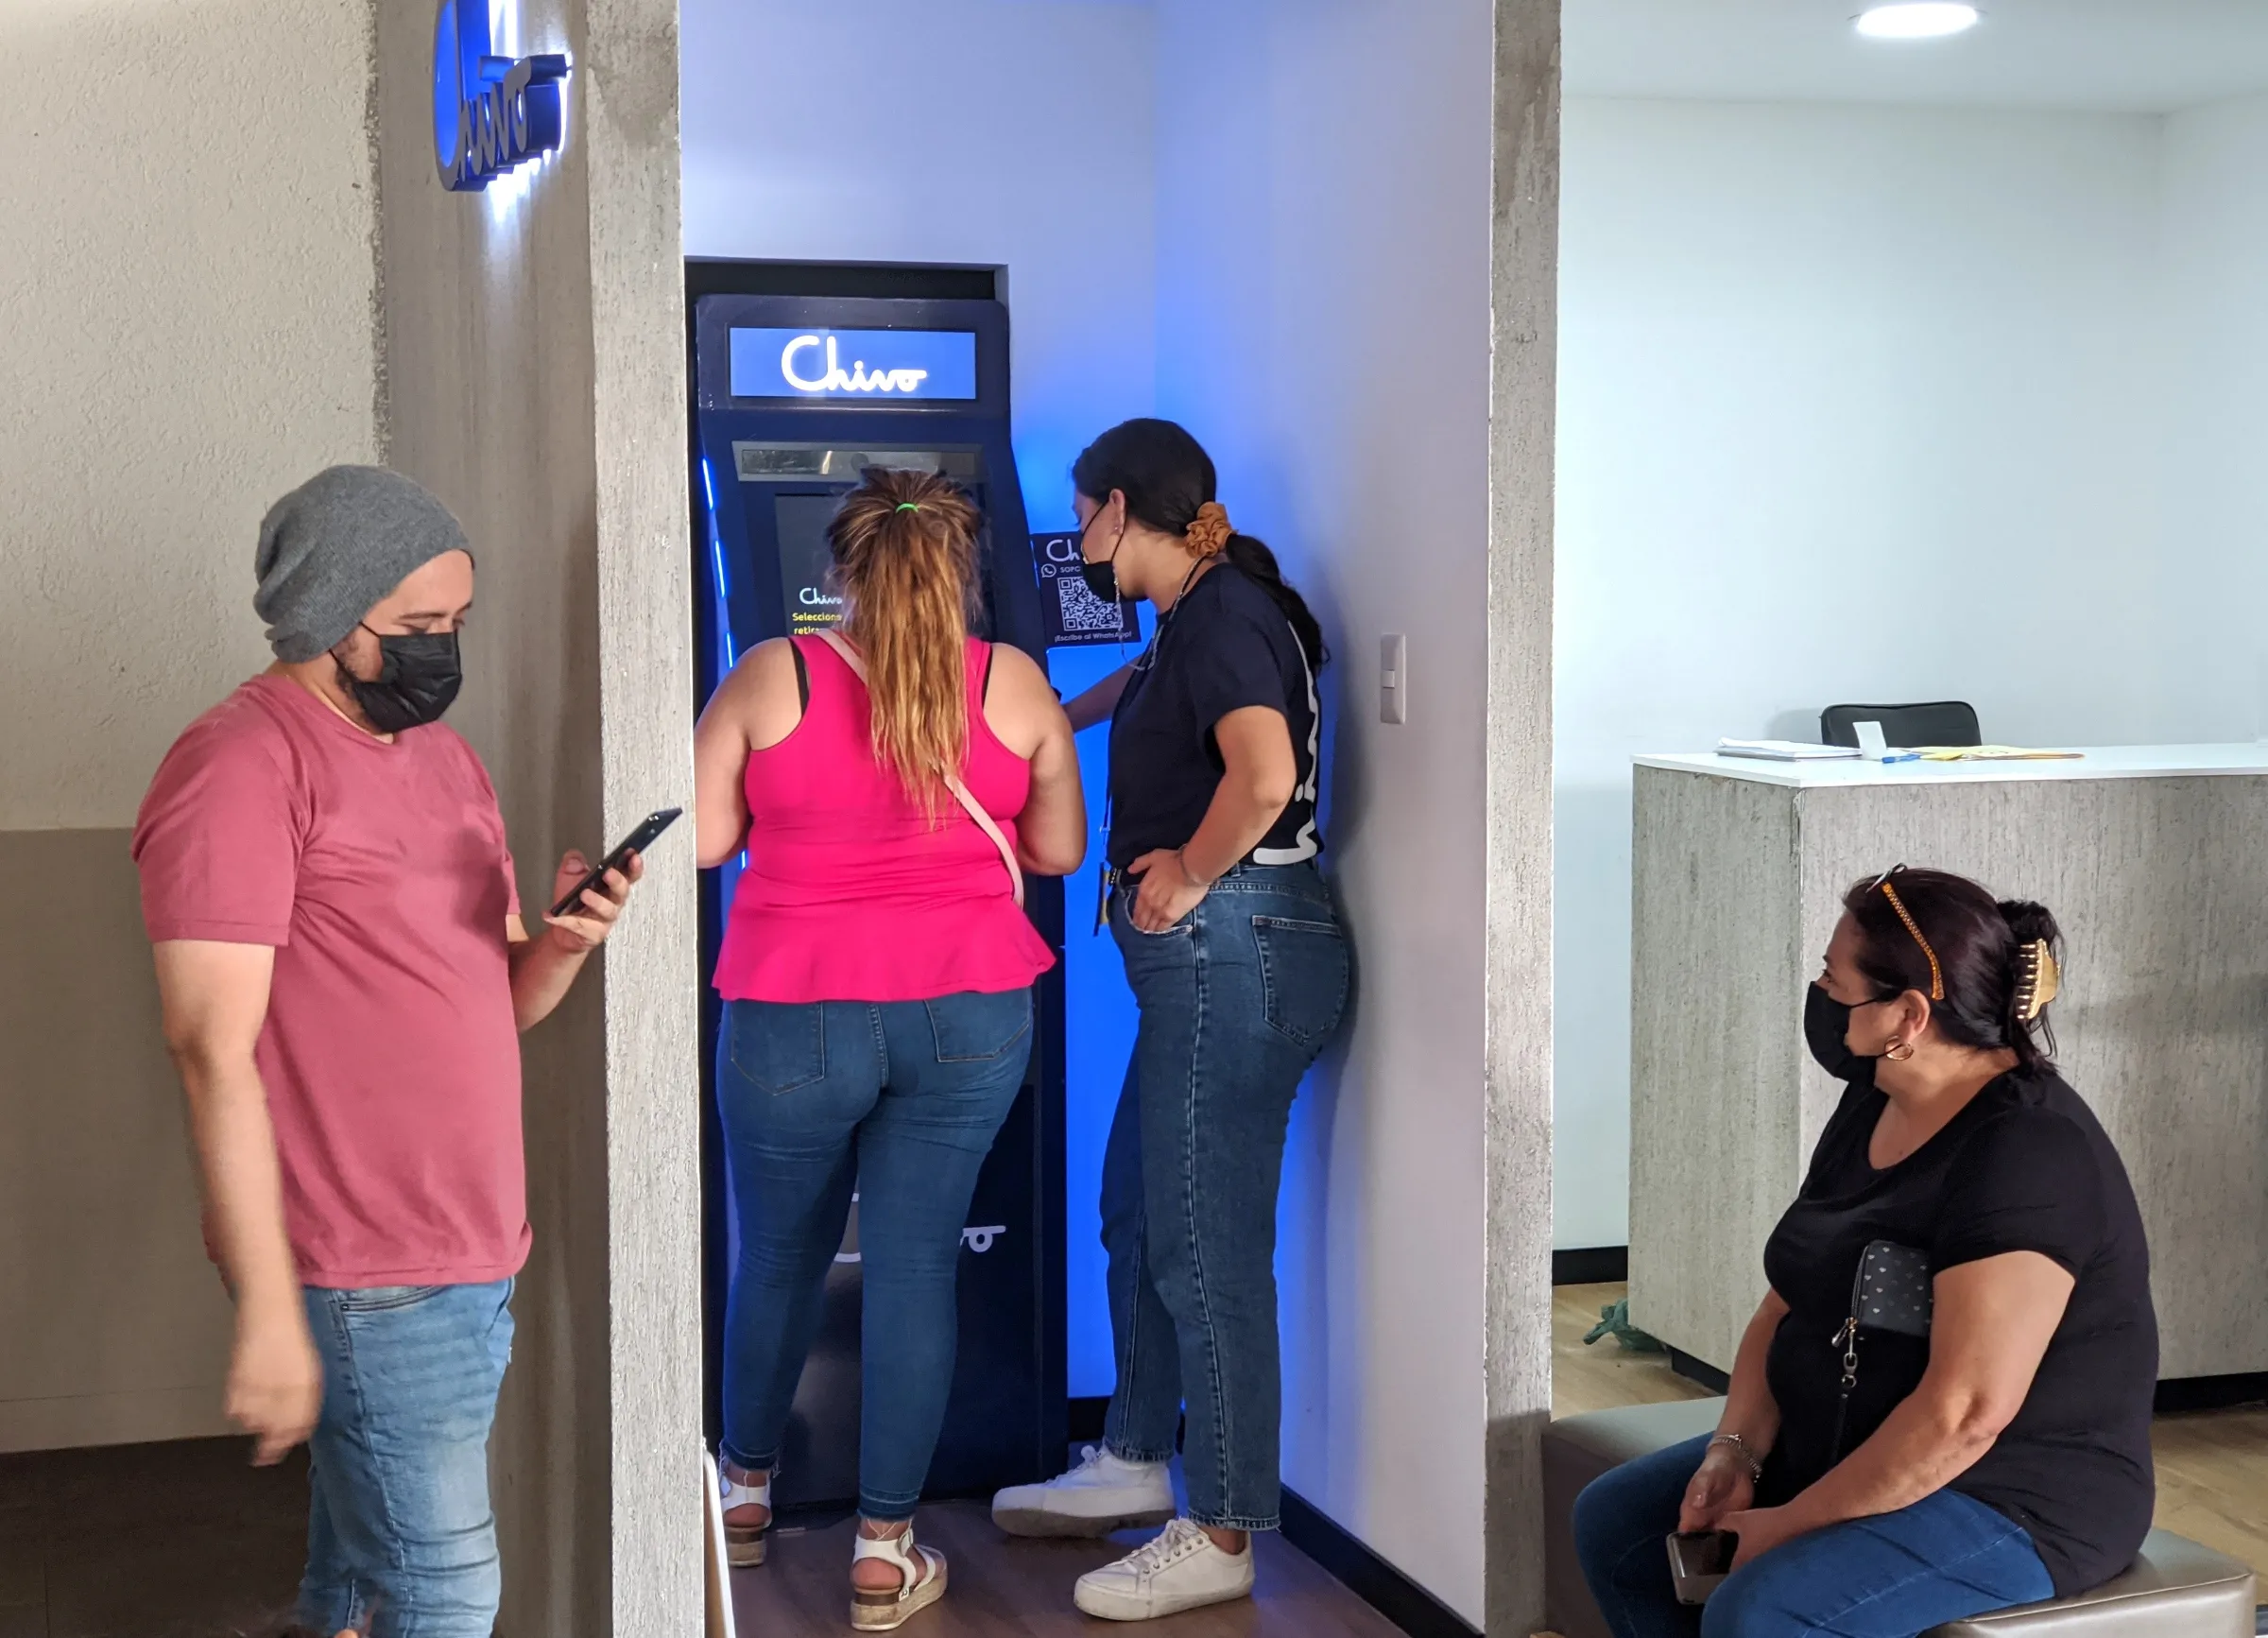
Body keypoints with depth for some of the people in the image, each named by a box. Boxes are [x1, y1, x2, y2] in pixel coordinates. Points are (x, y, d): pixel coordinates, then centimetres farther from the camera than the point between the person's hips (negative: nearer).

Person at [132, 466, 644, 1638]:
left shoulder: (441, 753, 14)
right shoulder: (242, 767, -12)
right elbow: (215, 1048, -17)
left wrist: (564, 942, -5)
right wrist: (267, 1309, -20)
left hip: (473, 1254, 8)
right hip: (363, 1276, -8)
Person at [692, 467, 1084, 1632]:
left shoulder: (771, 677, -4)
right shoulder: (1013, 683, 1)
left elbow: (705, 839, -1)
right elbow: (1059, 850, 10)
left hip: (796, 1020, 0)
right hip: (969, 1015, 1)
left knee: (778, 1258, 18)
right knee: (916, 1266, 6)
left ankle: (746, 1492, 37)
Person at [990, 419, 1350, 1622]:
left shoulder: (1222, 614, -14)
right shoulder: (1196, 616, 16)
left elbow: (1265, 772, -31)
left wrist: (1189, 875, -18)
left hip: (1233, 949, -10)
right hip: (1201, 961, 10)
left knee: (1206, 1244, -4)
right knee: (1140, 1215, 19)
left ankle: (1220, 1538, 5)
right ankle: (1134, 1466, 33)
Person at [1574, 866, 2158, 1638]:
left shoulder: (2027, 1154, -24)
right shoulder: (1871, 1108, 5)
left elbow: (1966, 1414, -29)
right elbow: (1787, 1304, 10)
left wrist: (1790, 1526, -22)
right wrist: (1737, 1451, -6)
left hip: (2015, 1507, -10)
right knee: (1613, 1523, 7)